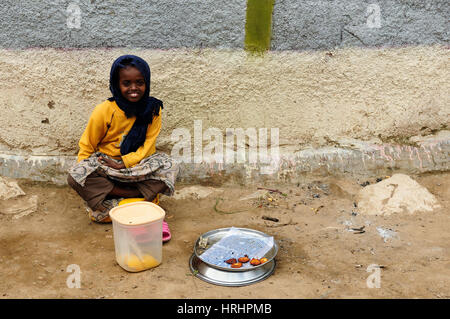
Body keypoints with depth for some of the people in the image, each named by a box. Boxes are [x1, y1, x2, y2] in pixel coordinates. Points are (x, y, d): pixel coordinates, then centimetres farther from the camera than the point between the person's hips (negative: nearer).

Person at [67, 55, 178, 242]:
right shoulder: (104, 111, -10)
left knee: (169, 165, -27)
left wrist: (123, 164, -21)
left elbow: (147, 147, -7)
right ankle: (137, 195, -26)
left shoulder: (153, 110, -6)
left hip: (137, 166, 1)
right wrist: (85, 173, -16)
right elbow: (87, 146, -2)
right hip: (104, 167, 0)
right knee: (75, 176, -30)